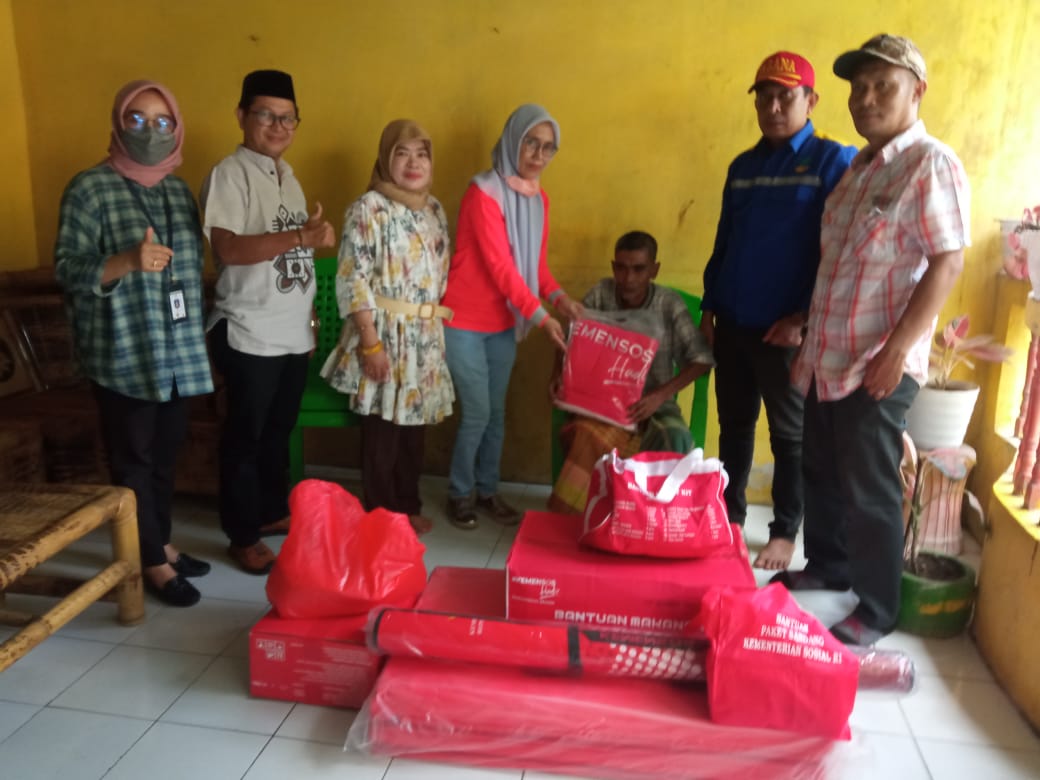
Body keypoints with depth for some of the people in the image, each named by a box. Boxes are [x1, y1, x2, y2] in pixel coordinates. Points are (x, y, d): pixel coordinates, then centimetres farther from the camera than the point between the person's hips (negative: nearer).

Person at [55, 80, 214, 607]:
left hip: (176, 352, 6)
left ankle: (162, 543, 30)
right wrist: (128, 260, -30)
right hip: (122, 355, -6)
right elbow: (67, 271, -13)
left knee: (165, 454, 15)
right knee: (133, 459, 5)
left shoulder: (179, 190, 12)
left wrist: (198, 336, 14)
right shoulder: (89, 188, -8)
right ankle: (152, 562, 17)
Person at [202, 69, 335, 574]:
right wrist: (301, 236, -30)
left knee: (279, 430, 18)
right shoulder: (229, 174, -11)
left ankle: (273, 512, 34)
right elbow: (230, 249, -24)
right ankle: (243, 537, 16)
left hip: (294, 332, 7)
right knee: (245, 436, 4)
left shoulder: (287, 174, 14)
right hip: (249, 334, -7)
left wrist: (312, 288, 16)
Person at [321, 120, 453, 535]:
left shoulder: (435, 209, 11)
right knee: (383, 429, 3)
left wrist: (438, 327, 13)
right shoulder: (368, 208, -11)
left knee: (414, 424, 15)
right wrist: (371, 342, -19)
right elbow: (353, 281, -15)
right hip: (385, 334, -6)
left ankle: (408, 506, 30)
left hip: (426, 336, 7)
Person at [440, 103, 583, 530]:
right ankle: (460, 493, 17)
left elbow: (535, 261, 10)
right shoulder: (484, 192, -16)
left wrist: (558, 296, -9)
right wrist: (540, 315, -24)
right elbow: (500, 266, -21)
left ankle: (487, 490, 26)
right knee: (477, 412, -2)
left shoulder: (539, 198, 7)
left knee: (496, 412, 12)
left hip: (504, 323, 7)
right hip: (464, 322, -7)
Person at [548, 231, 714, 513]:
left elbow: (702, 359, -8)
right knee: (589, 435, -34)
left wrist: (662, 394, -22)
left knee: (677, 440, -34)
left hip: (653, 402, 0)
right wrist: (558, 374, -14)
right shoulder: (600, 295, -4)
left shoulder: (669, 304, -8)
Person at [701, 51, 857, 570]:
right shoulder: (742, 167, 12)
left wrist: (806, 318, -15)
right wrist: (709, 306, 11)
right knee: (734, 427, 14)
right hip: (732, 324, 5)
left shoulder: (833, 162, -5)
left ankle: (784, 534, 19)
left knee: (790, 434, 6)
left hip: (787, 328, -5)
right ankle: (729, 518, 28)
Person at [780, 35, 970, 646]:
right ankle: (827, 566, 38)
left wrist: (899, 348, -22)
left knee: (869, 493, 1)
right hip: (829, 358, 8)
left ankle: (877, 612, 17)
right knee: (821, 474, 18)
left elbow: (948, 263, -16)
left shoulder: (932, 165, -10)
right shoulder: (860, 168, 15)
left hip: (879, 365, -8)